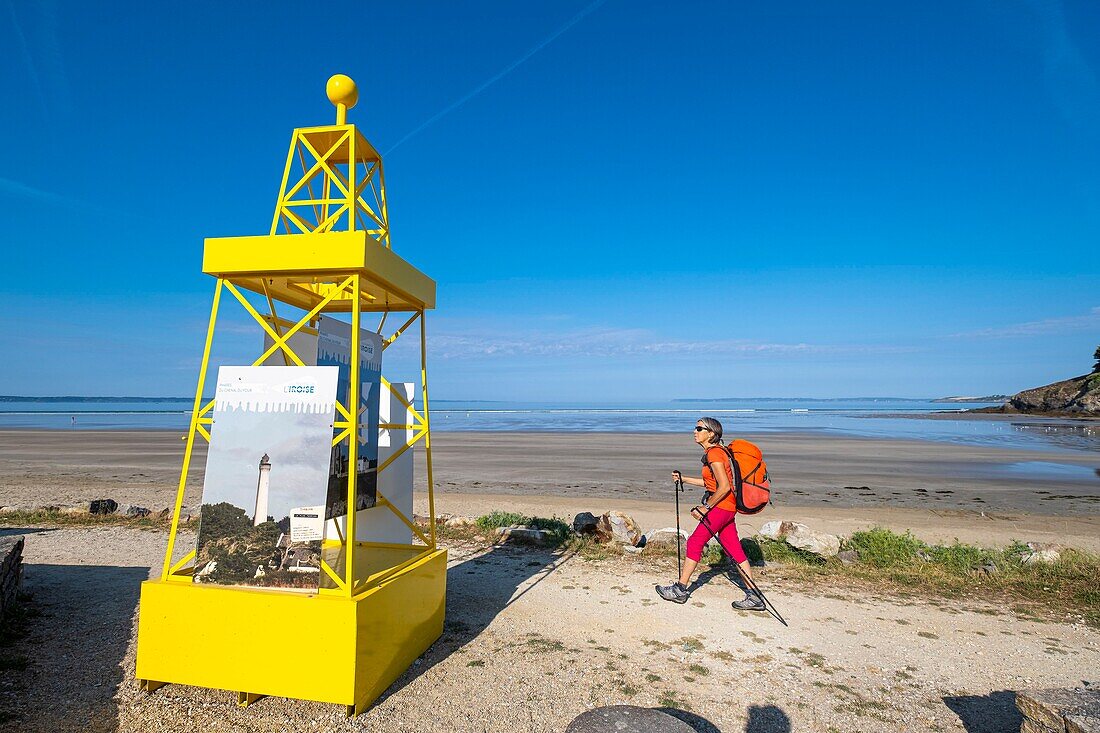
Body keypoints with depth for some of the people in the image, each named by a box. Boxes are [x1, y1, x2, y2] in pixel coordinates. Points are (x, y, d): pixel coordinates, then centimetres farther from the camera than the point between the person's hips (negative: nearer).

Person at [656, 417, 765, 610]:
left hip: (721, 506, -10)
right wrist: (684, 479, 20)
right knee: (734, 549, 10)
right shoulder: (713, 452, 14)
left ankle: (680, 589, 8)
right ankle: (754, 597, 12)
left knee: (695, 543, -1)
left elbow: (724, 487, -22)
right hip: (727, 508, 10)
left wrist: (705, 507, -16)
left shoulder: (714, 453, -17)